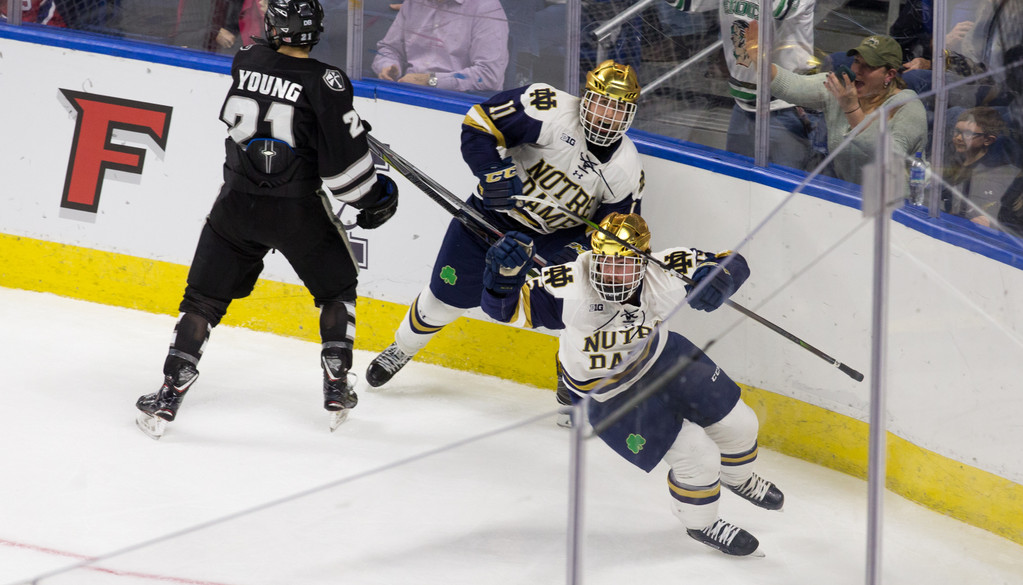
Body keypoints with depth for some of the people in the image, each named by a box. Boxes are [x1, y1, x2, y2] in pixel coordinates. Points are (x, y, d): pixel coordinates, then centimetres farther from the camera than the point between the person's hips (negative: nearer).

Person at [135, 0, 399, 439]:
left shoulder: (246, 62, 1)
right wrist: (375, 197, 4)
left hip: (237, 205, 2)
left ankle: (168, 398, 3)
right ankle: (336, 390, 18)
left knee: (203, 299, 10)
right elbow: (343, 159, -14)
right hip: (298, 210, -2)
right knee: (337, 290, 21)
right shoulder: (325, 83, -12)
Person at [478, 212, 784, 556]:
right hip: (606, 392, -5)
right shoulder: (568, 287, -36)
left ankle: (738, 477, 51)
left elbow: (733, 263, -17)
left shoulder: (665, 273, -27)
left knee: (738, 424, 15)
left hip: (661, 357, 5)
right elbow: (504, 307, -33)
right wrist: (506, 271, -54)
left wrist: (718, 281, -40)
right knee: (697, 458, -9)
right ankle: (701, 522, 24)